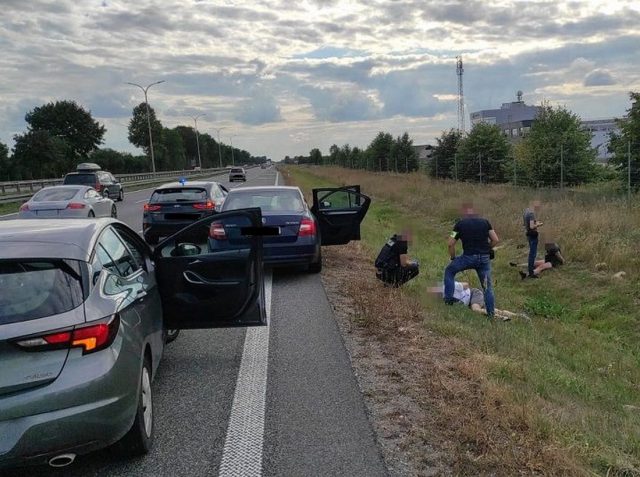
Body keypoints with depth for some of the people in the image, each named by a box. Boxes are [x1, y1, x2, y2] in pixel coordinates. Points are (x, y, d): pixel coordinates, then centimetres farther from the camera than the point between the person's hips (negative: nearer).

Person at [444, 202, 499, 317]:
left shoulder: (460, 223, 1)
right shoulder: (485, 222, 8)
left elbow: (450, 244, -1)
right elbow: (496, 240, 4)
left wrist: (453, 258, 14)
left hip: (468, 257, -3)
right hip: (485, 258, 3)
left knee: (449, 270, 21)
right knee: (487, 286, 12)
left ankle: (449, 298, 16)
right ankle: (490, 313, 15)